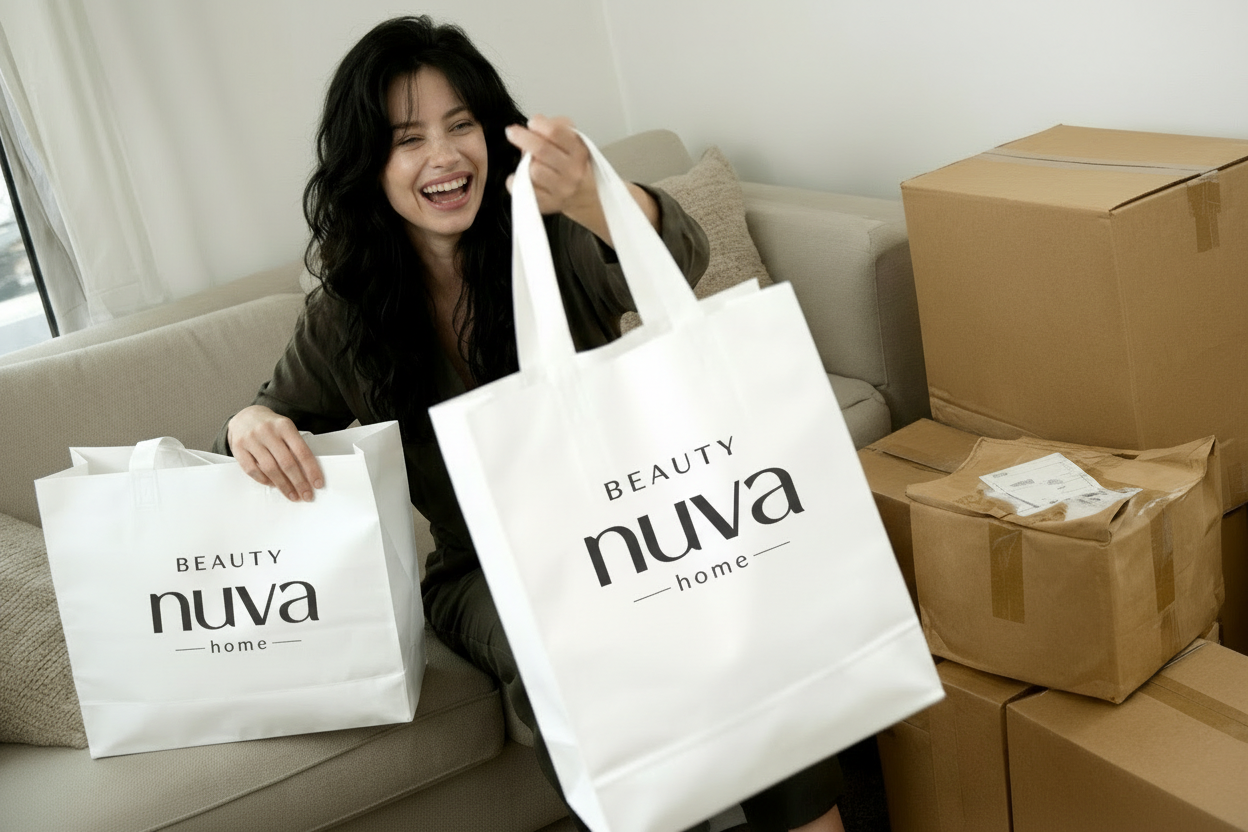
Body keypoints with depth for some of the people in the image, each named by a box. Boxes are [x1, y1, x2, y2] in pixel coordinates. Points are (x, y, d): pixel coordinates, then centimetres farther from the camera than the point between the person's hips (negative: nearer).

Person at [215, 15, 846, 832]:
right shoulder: (345, 316, 0)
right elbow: (277, 424, 13)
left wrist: (591, 199, -51)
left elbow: (678, 253, -27)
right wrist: (249, 426, -14)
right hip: (486, 574, 0)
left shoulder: (556, 241, -6)